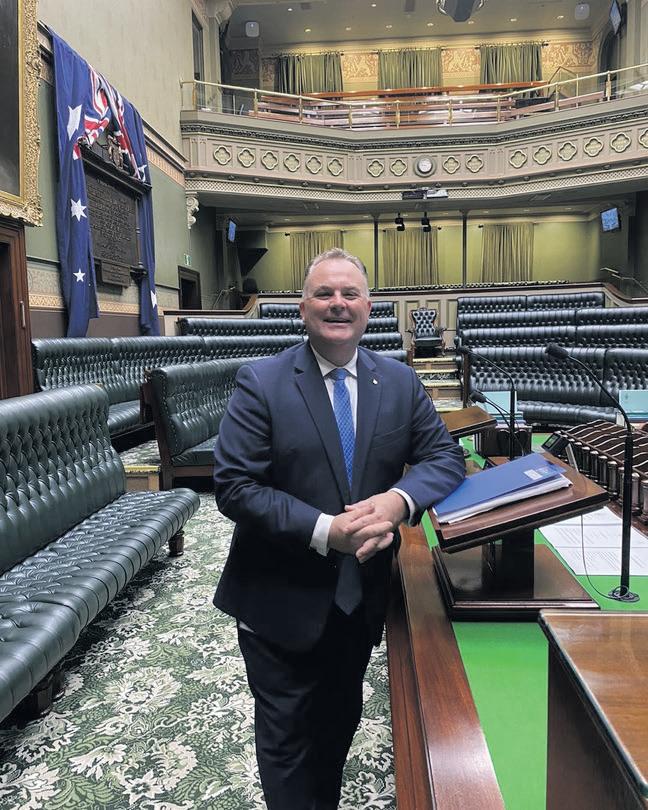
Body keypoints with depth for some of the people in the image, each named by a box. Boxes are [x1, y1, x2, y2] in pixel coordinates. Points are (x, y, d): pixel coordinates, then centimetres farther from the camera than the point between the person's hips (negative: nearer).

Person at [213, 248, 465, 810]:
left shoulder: (400, 382, -1)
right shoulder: (261, 383, -13)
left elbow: (445, 456, -1)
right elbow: (233, 486, -17)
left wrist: (398, 499, -22)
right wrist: (323, 530, -27)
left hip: (362, 594, 4)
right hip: (282, 601, -4)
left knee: (341, 722, 26)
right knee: (286, 738, 15)